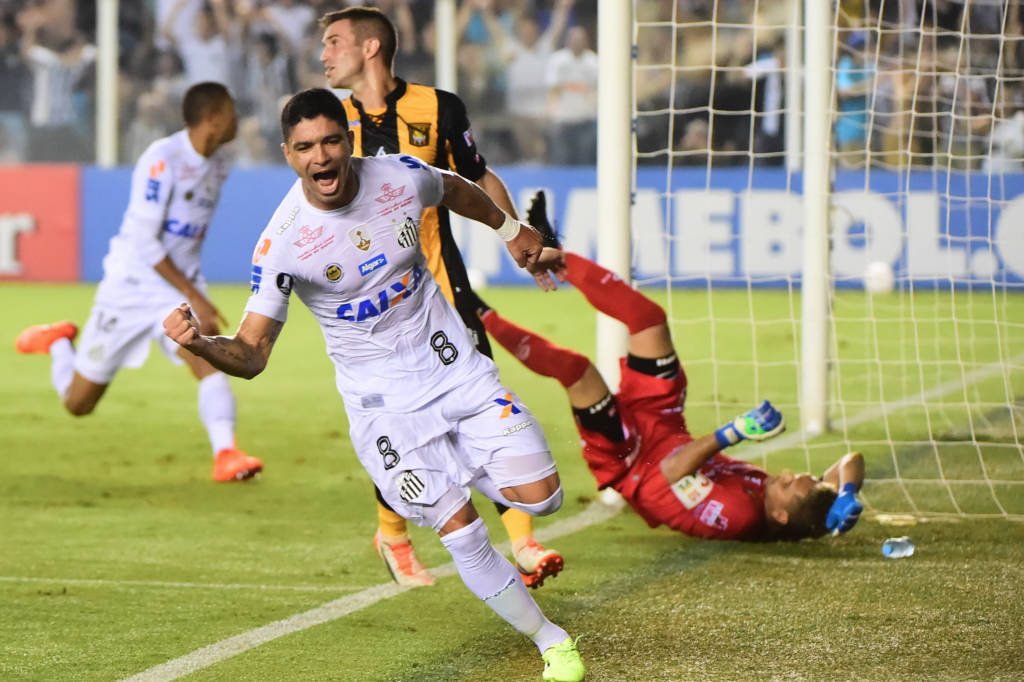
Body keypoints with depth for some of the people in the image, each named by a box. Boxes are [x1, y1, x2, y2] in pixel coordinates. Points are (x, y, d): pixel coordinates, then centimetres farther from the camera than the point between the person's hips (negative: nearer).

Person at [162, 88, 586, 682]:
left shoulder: (402, 177, -10)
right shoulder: (283, 242, -20)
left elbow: (457, 190, 16)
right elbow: (252, 355, -17)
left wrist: (512, 231, 30)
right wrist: (199, 342, -37)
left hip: (455, 366, 3)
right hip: (383, 403, -3)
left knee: (540, 496, -7)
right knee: (462, 533, -11)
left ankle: (466, 469, 28)